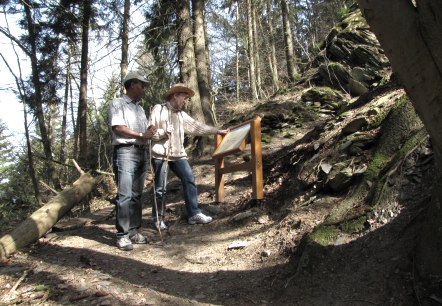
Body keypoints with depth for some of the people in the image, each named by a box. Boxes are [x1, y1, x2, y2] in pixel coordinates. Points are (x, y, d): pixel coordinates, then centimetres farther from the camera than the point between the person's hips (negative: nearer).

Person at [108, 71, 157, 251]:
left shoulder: (140, 108, 24)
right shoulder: (118, 104, 2)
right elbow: (117, 127, -11)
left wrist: (150, 133, -3)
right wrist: (141, 135, -11)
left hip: (141, 153, 7)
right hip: (125, 151, -7)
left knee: (136, 195, 7)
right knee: (125, 195, -10)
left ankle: (133, 231, 13)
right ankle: (122, 235, -6)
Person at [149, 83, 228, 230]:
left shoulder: (181, 114, 18)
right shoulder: (159, 109, 0)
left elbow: (197, 127, 19)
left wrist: (218, 131, 18)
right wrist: (163, 132, -21)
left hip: (178, 154, 6)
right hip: (161, 154, -6)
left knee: (189, 180, -2)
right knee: (161, 188, -2)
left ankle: (194, 213, 4)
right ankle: (157, 219, 11)